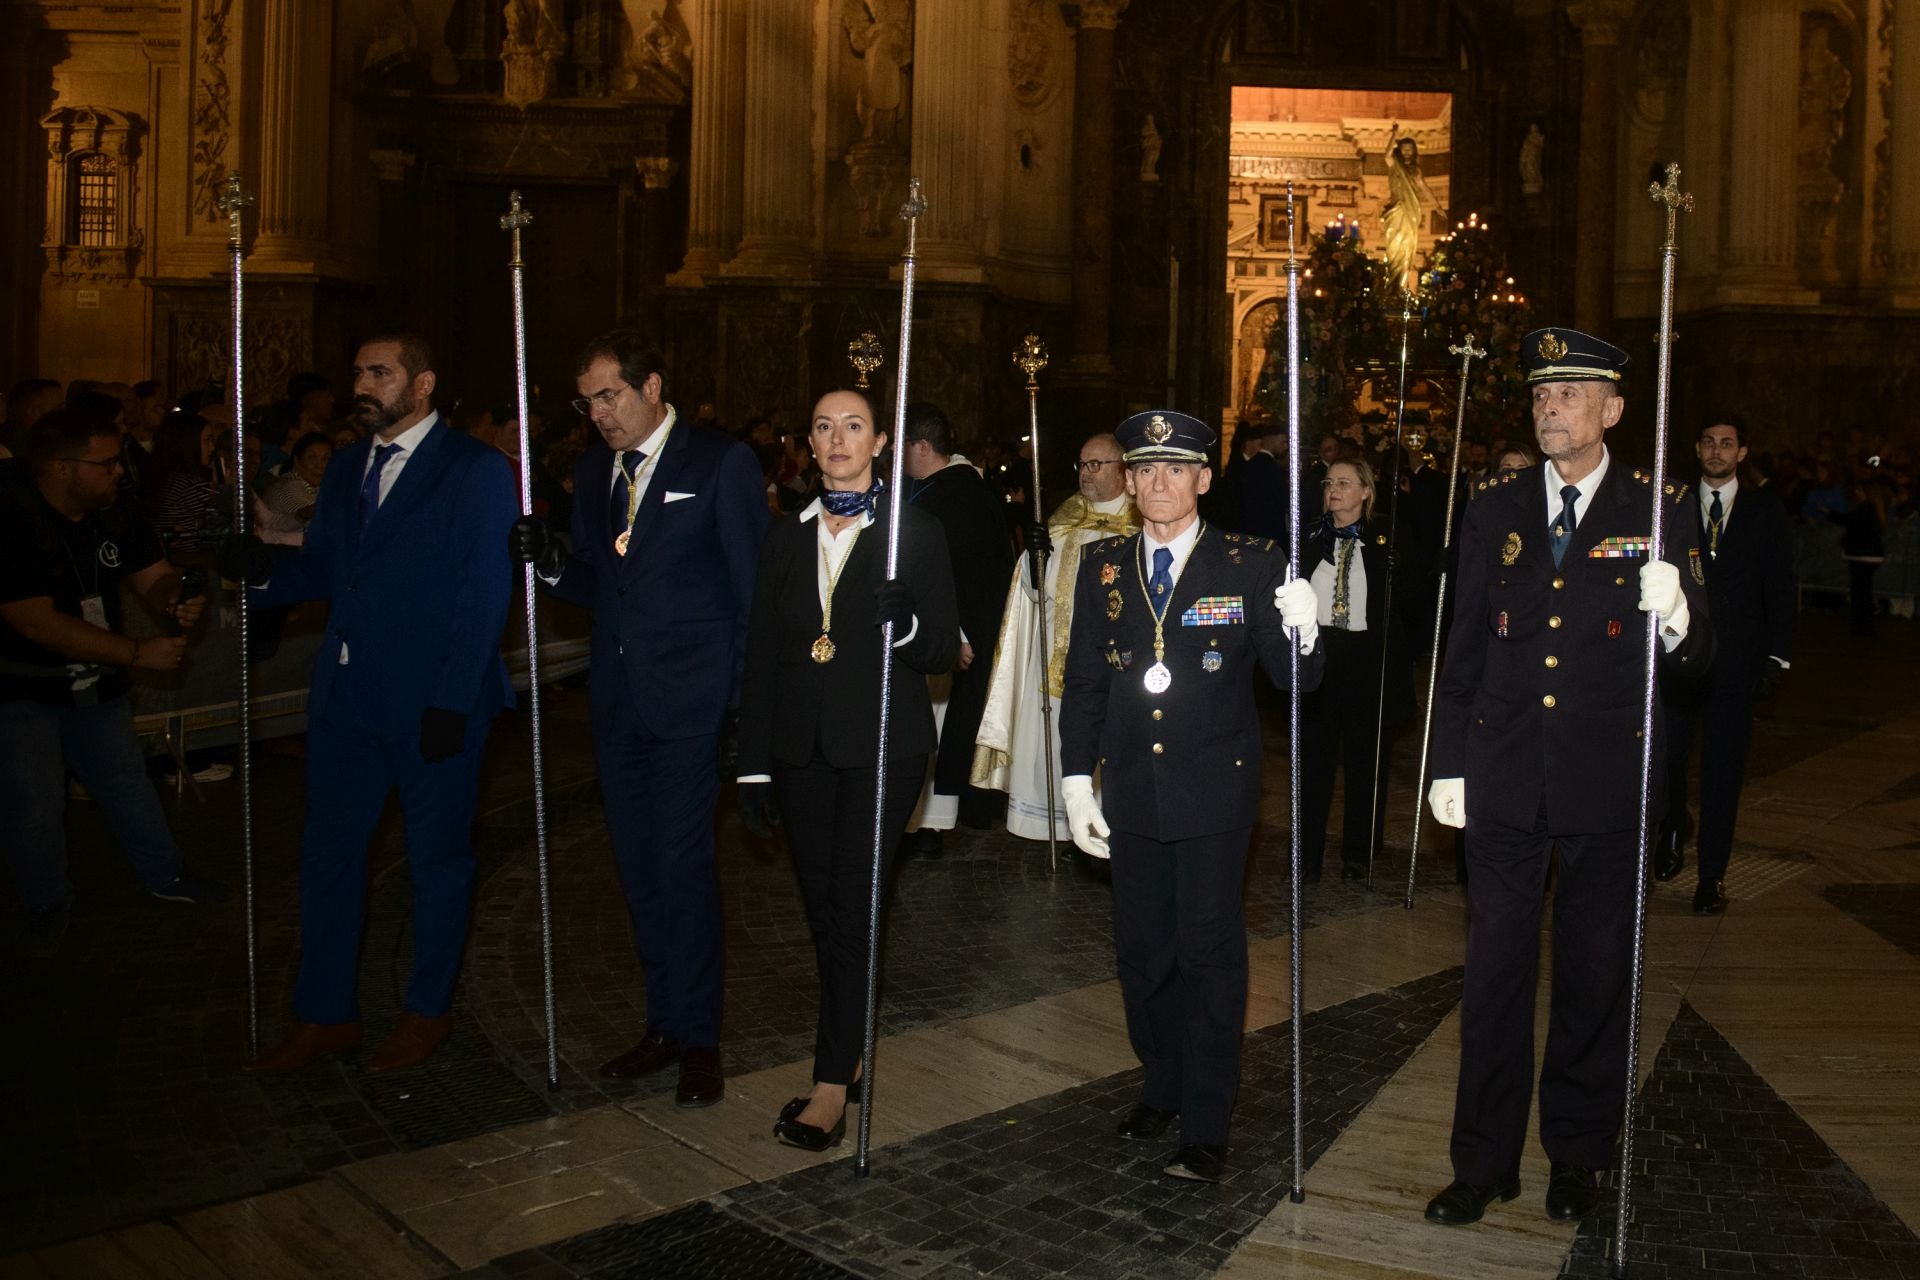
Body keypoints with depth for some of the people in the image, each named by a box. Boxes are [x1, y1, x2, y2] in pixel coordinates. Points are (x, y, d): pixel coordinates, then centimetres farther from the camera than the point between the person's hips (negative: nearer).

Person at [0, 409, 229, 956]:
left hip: (95, 684, 6)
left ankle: (164, 875, 33)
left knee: (127, 782, 16)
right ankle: (45, 904, 22)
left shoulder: (112, 515, -6)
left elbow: (152, 577, 1)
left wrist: (173, 602, -25)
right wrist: (137, 653, -27)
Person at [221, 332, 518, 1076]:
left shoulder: (475, 472, -7)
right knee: (328, 853, 10)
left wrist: (450, 703, -18)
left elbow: (484, 597, -12)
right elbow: (322, 571, 13)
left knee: (436, 859, 8)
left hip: (434, 703, -6)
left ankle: (429, 1012, 24)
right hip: (346, 698, 6)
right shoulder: (346, 468, 14)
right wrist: (262, 568, -8)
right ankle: (324, 1016, 23)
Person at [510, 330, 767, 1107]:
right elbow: (599, 588, 15)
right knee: (639, 868, 11)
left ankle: (698, 1037, 8)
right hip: (618, 698, 6)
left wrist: (749, 702, -11)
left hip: (688, 698, -6)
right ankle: (665, 1023, 23)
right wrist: (553, 565, -7)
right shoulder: (593, 469, 12)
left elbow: (754, 589, -6)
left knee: (682, 867, -5)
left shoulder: (721, 462, -5)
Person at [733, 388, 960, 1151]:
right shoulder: (786, 537, 10)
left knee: (852, 908, -7)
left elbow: (946, 651, -2)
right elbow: (761, 654, 10)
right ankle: (849, 1055, 25)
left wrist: (906, 623, -25)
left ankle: (832, 1087, -2)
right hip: (802, 746, 4)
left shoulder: (915, 533, 0)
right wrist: (755, 766, 7)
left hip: (881, 744, -4)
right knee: (824, 911, 10)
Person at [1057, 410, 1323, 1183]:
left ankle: (1206, 1128, 12)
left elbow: (1294, 680, -6)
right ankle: (1162, 1087, 34)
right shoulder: (1101, 569, 4)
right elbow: (1083, 683, 7)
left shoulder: (1250, 566, -5)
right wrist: (1077, 781, 2)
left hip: (1214, 790, -3)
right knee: (1142, 952, 13)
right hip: (1131, 792, 3)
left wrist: (1300, 635, -27)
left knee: (1210, 953, 2)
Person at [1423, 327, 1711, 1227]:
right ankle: (1484, 1162, 20)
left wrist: (1677, 621, -26)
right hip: (1505, 778, 1)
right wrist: (1448, 764, 5)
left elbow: (1696, 656, -2)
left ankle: (1578, 1154, 29)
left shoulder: (1656, 513, -1)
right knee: (1494, 975, 7)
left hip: (1608, 783, -1)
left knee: (1595, 979, 11)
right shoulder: (1494, 510, 4)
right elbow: (1463, 645, 7)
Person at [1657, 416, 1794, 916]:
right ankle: (1674, 828, 31)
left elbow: (1780, 589, 7)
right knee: (1665, 755, -1)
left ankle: (1712, 874, 13)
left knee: (1723, 767, 2)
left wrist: (1778, 657, -1)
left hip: (1734, 661, 0)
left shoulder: (1765, 513, 7)